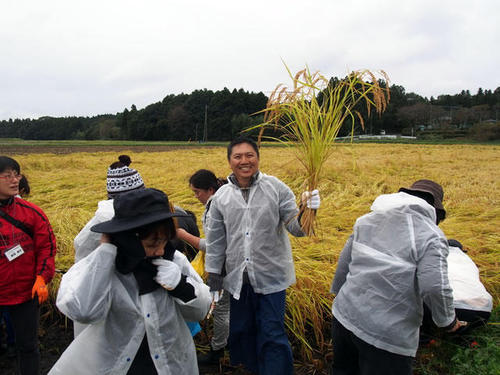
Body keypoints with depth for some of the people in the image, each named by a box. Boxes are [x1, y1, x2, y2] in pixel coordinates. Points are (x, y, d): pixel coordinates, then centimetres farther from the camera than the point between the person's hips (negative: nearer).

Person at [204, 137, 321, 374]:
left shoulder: (276, 188, -7)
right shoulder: (221, 196, 0)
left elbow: (294, 227, -7)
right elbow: (215, 239, 7)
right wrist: (213, 276, 9)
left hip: (271, 277, -3)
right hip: (237, 278, 4)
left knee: (272, 335, 3)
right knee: (241, 332, 20)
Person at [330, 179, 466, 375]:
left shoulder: (368, 219, 6)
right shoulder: (431, 236, -13)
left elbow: (344, 261, 12)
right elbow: (435, 287, -21)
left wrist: (338, 293, 26)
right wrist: (448, 321, -1)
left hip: (344, 315, 6)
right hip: (386, 335, -6)